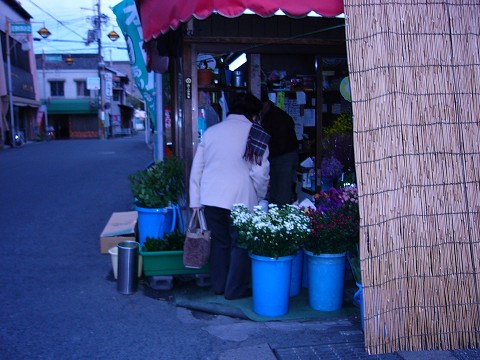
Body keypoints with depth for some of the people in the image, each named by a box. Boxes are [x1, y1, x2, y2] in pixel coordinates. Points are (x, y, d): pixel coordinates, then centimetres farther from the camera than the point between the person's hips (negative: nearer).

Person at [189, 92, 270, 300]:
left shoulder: (210, 132, 11)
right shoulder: (255, 135, -2)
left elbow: (196, 168, 10)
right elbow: (260, 171, -8)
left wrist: (195, 201, 13)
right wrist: (260, 197, 8)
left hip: (211, 197, 5)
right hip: (241, 199, -4)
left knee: (219, 242, 16)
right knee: (240, 244, 8)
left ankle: (219, 285, 27)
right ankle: (236, 289, 16)